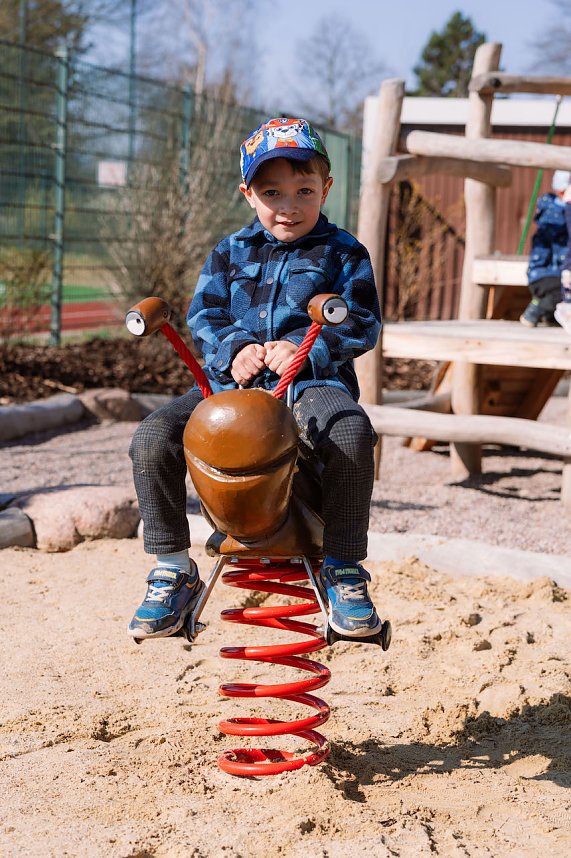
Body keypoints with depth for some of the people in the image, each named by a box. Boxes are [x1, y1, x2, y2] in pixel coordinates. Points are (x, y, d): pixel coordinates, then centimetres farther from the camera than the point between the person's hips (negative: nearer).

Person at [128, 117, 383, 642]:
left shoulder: (343, 254, 9)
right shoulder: (231, 253, 17)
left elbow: (362, 324, 1)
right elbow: (204, 314, 11)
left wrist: (309, 350, -16)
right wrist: (234, 349, -11)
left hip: (312, 381, -3)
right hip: (231, 381, 3)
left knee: (352, 432, -38)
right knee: (152, 438, -21)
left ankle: (344, 570, -18)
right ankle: (173, 571, -4)